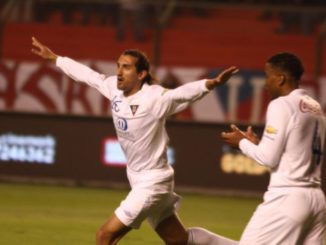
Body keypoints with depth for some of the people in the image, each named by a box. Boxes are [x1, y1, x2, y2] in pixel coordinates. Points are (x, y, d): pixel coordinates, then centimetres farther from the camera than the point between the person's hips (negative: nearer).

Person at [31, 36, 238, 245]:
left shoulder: (154, 98, -23)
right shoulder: (115, 88, -3)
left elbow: (185, 93, -39)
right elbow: (87, 74, 13)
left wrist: (212, 83, -57)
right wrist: (53, 57, 24)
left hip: (153, 182, -8)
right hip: (138, 180, 8)